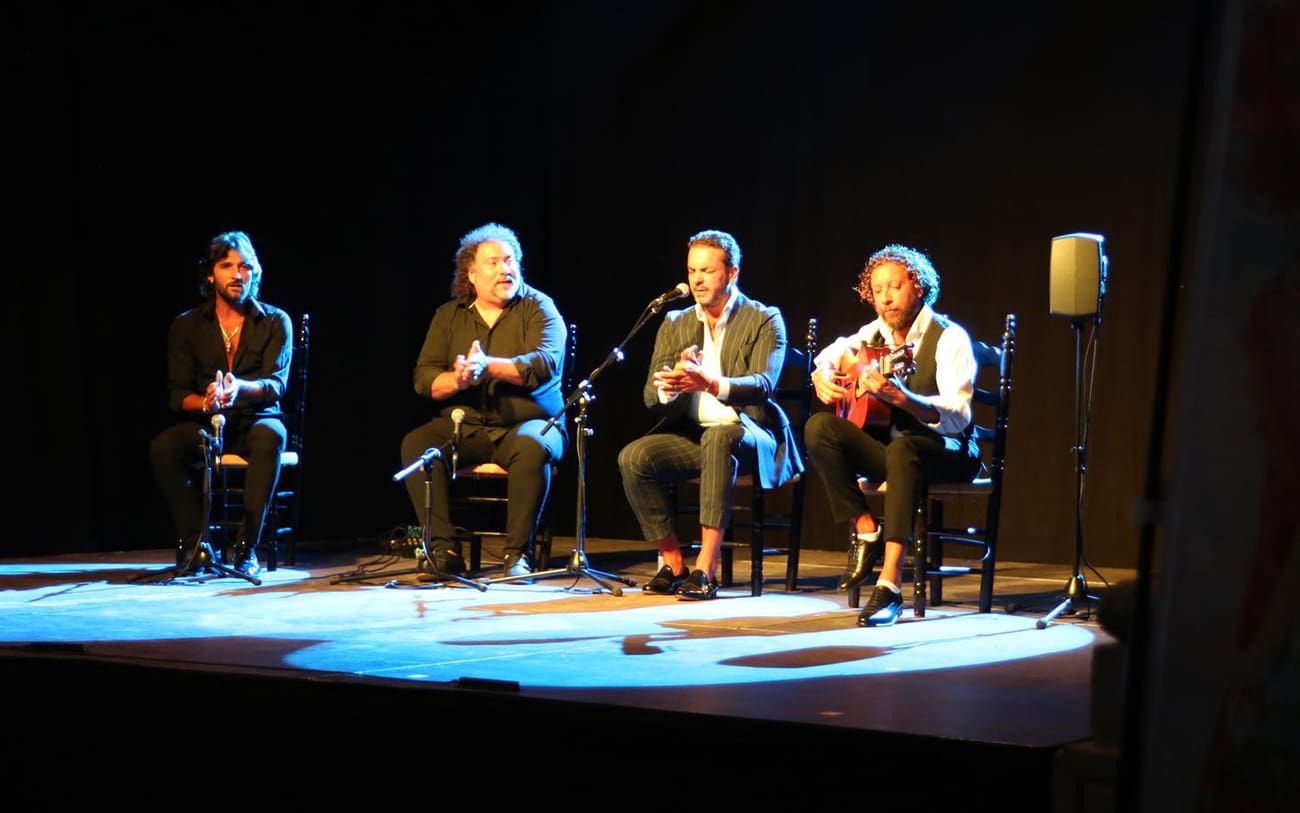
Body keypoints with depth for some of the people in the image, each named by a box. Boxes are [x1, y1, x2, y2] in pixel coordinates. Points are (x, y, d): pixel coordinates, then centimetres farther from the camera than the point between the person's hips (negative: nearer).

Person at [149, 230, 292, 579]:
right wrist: (206, 402, -23)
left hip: (256, 421, -2)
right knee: (162, 447, -29)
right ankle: (194, 543, -18)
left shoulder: (275, 321, 2)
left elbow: (276, 384, -10)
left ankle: (246, 548, -31)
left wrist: (240, 389, -33)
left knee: (270, 436, -37)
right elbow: (177, 394, 1)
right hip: (205, 424, 2)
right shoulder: (186, 326, 6)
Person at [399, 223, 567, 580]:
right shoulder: (448, 315, 12)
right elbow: (424, 379, 3)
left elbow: (544, 363, -15)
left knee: (532, 447, -35)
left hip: (527, 422, -3)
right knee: (415, 444, -23)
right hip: (464, 426, 3)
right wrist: (456, 380, -19)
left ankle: (518, 553, -24)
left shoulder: (538, 307, 3)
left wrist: (488, 365, -28)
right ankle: (444, 549, -19)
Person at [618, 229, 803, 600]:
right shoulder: (674, 323, 12)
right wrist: (670, 385, -23)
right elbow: (651, 395, 3)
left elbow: (763, 385, -16)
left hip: (747, 434, -4)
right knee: (633, 456, -23)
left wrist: (709, 383, -35)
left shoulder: (764, 320, 1)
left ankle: (706, 569, -35)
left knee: (718, 436, -38)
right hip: (690, 434, 4)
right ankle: (673, 563, -10)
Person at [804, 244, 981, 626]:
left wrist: (900, 396, -43)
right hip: (885, 441, 6)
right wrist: (823, 379, -1)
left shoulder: (948, 337, -14)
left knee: (902, 448, -39)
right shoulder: (874, 333, 3)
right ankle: (866, 531, -11)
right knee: (819, 427, -17)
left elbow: (958, 416, -26)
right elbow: (828, 357, 24)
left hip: (945, 452, -5)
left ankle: (890, 584, -38)